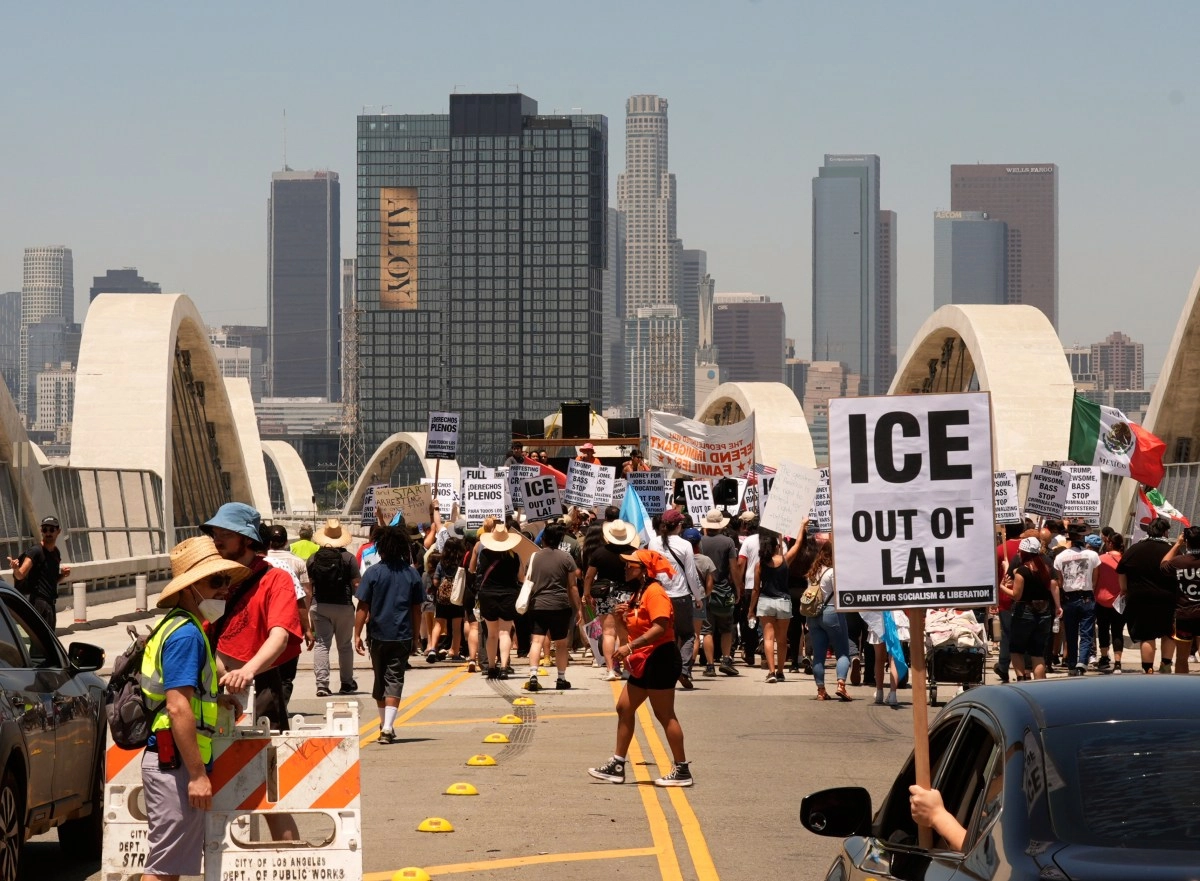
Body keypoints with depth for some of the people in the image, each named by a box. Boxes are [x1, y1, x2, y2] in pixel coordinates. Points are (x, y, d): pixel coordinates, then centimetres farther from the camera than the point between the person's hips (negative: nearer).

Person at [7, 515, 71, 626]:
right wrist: (15, 569, -43)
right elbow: (20, 575, -21)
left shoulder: (56, 553, 14)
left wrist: (63, 575, 4)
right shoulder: (35, 552, -11)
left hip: (51, 603, 9)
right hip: (39, 603, -9)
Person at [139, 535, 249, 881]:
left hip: (167, 761, 11)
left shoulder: (180, 627, 17)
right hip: (174, 763, -11)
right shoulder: (186, 634, -15)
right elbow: (178, 707, -23)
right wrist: (198, 774, -23)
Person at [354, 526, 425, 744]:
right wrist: (415, 635, 16)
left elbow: (362, 607, -7)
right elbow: (417, 609, 5)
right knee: (395, 680, -1)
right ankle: (388, 727, -15)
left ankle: (385, 724, 29)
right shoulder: (412, 574, 0)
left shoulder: (373, 573, -6)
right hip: (402, 636, 0)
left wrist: (357, 635, -2)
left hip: (378, 635, 0)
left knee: (380, 679, 16)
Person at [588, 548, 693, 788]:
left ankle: (682, 771, -1)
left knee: (664, 715, -7)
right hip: (643, 662, 11)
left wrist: (630, 647, -28)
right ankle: (617, 766, 14)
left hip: (659, 659, -11)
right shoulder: (638, 594, 17)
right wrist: (623, 616, 2)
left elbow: (660, 627, -27)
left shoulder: (654, 592, -15)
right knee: (624, 708, 10)